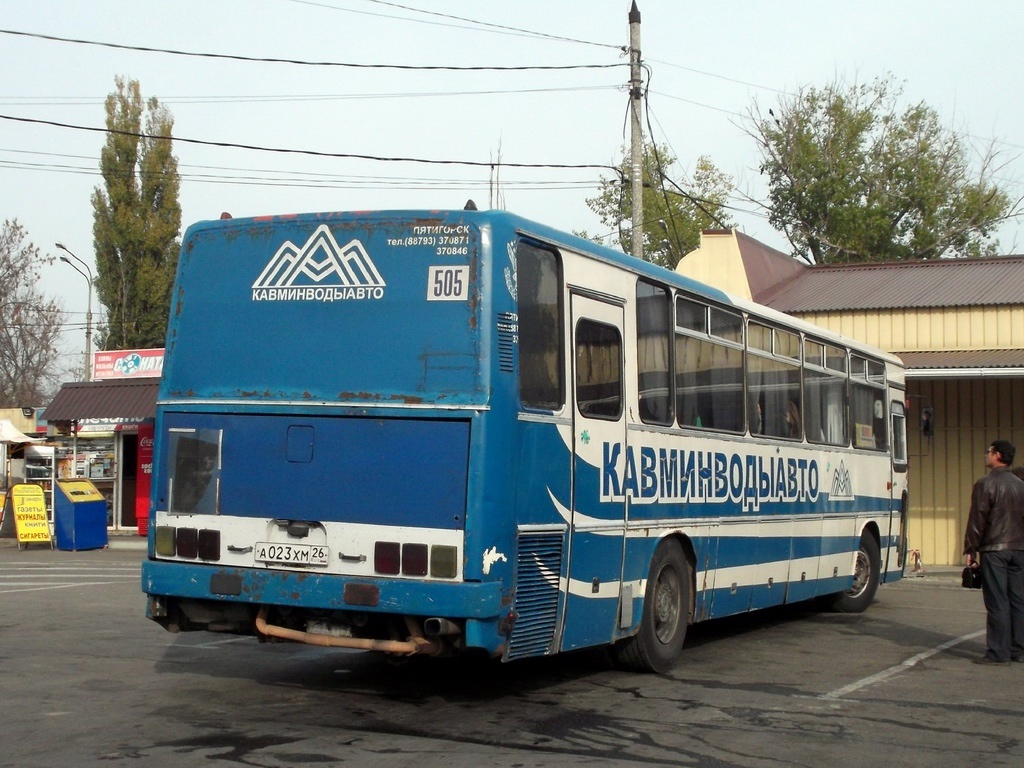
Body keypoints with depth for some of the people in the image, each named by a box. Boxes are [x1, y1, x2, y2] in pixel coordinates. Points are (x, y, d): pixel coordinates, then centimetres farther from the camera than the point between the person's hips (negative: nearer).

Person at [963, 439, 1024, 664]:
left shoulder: (986, 484, -9)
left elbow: (977, 520, -10)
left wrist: (970, 550, -4)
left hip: (994, 550, -6)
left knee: (997, 603, -4)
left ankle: (999, 652, -4)